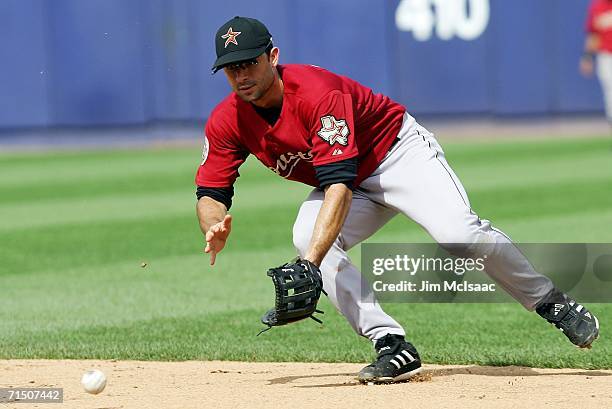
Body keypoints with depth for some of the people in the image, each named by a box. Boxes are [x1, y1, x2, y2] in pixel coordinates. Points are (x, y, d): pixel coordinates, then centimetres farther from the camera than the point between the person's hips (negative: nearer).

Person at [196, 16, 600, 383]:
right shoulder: (227, 122, -13)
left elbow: (339, 185, -39)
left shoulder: (316, 92, -32)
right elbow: (211, 193, -9)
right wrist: (216, 230, -36)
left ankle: (552, 303, -6)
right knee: (308, 237, -26)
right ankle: (394, 347, -25)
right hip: (358, 189, 6)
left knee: (461, 232, -28)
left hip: (399, 151, -6)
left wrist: (309, 264, -49)